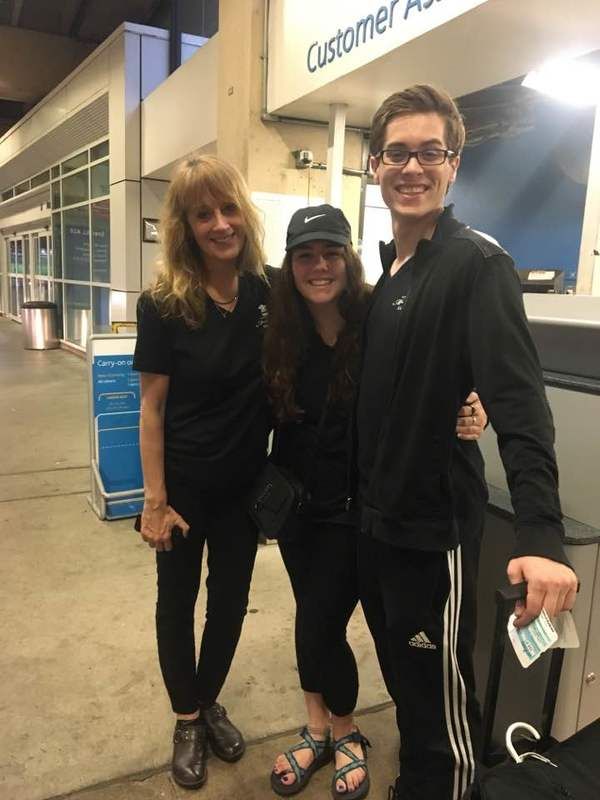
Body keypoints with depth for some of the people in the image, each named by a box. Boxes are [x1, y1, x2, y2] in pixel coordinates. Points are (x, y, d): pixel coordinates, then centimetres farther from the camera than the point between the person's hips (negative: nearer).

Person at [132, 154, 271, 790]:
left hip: (245, 482, 3)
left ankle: (210, 702, 44)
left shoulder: (269, 294, -7)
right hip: (184, 482, -2)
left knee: (231, 596, 18)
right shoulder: (164, 305, -14)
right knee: (178, 600, 15)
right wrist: (155, 500, -11)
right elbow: (153, 408, -11)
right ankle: (186, 719, 39)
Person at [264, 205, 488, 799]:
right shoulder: (282, 335, -4)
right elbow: (273, 417, 1)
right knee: (314, 623, 17)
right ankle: (318, 731, 41)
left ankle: (345, 737, 32)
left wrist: (470, 417, -30)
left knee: (318, 628, 2)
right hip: (296, 503, 4)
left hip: (355, 508, -4)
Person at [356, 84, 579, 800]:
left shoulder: (477, 265, -15)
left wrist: (540, 537, -37)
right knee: (402, 679, 25)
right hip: (377, 519, 8)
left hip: (435, 526, -8)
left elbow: (520, 406, -27)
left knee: (441, 700, 10)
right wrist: (366, 497, 10)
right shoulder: (388, 270, 9)